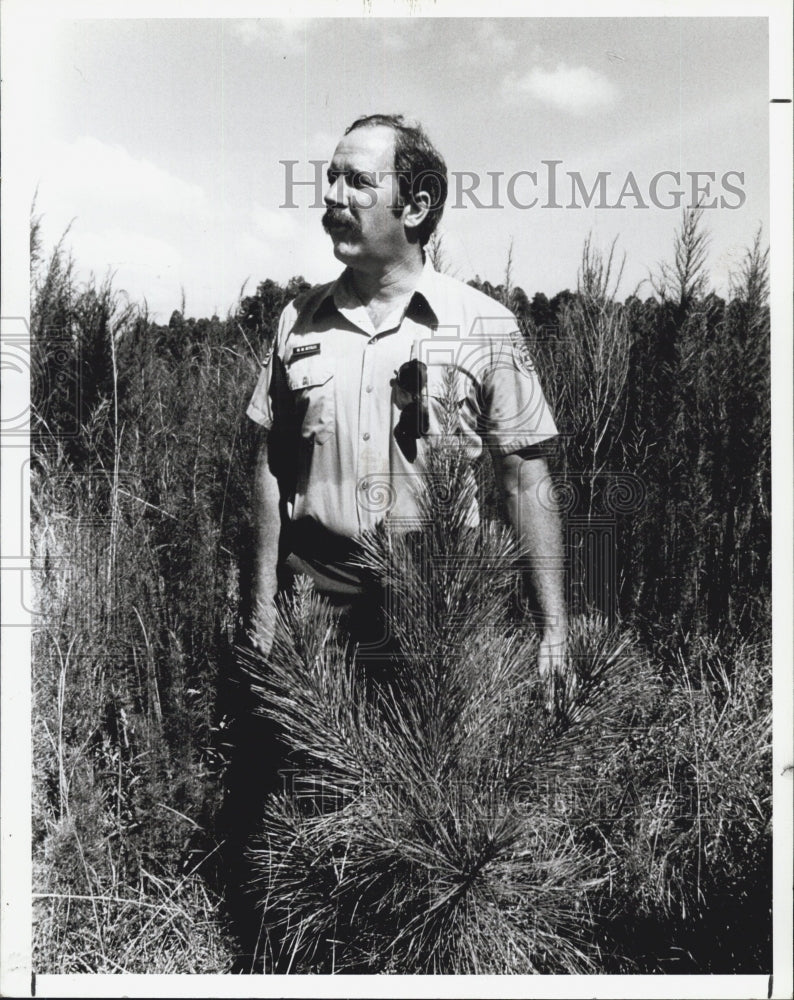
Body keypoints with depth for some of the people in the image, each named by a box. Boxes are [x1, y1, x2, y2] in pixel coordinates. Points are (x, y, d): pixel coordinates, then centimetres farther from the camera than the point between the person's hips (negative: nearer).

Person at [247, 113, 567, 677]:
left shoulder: (486, 325, -4)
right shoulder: (299, 321, 4)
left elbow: (526, 483, -2)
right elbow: (272, 469, 9)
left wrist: (553, 632, -5)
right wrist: (263, 611, 7)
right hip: (314, 603, 2)